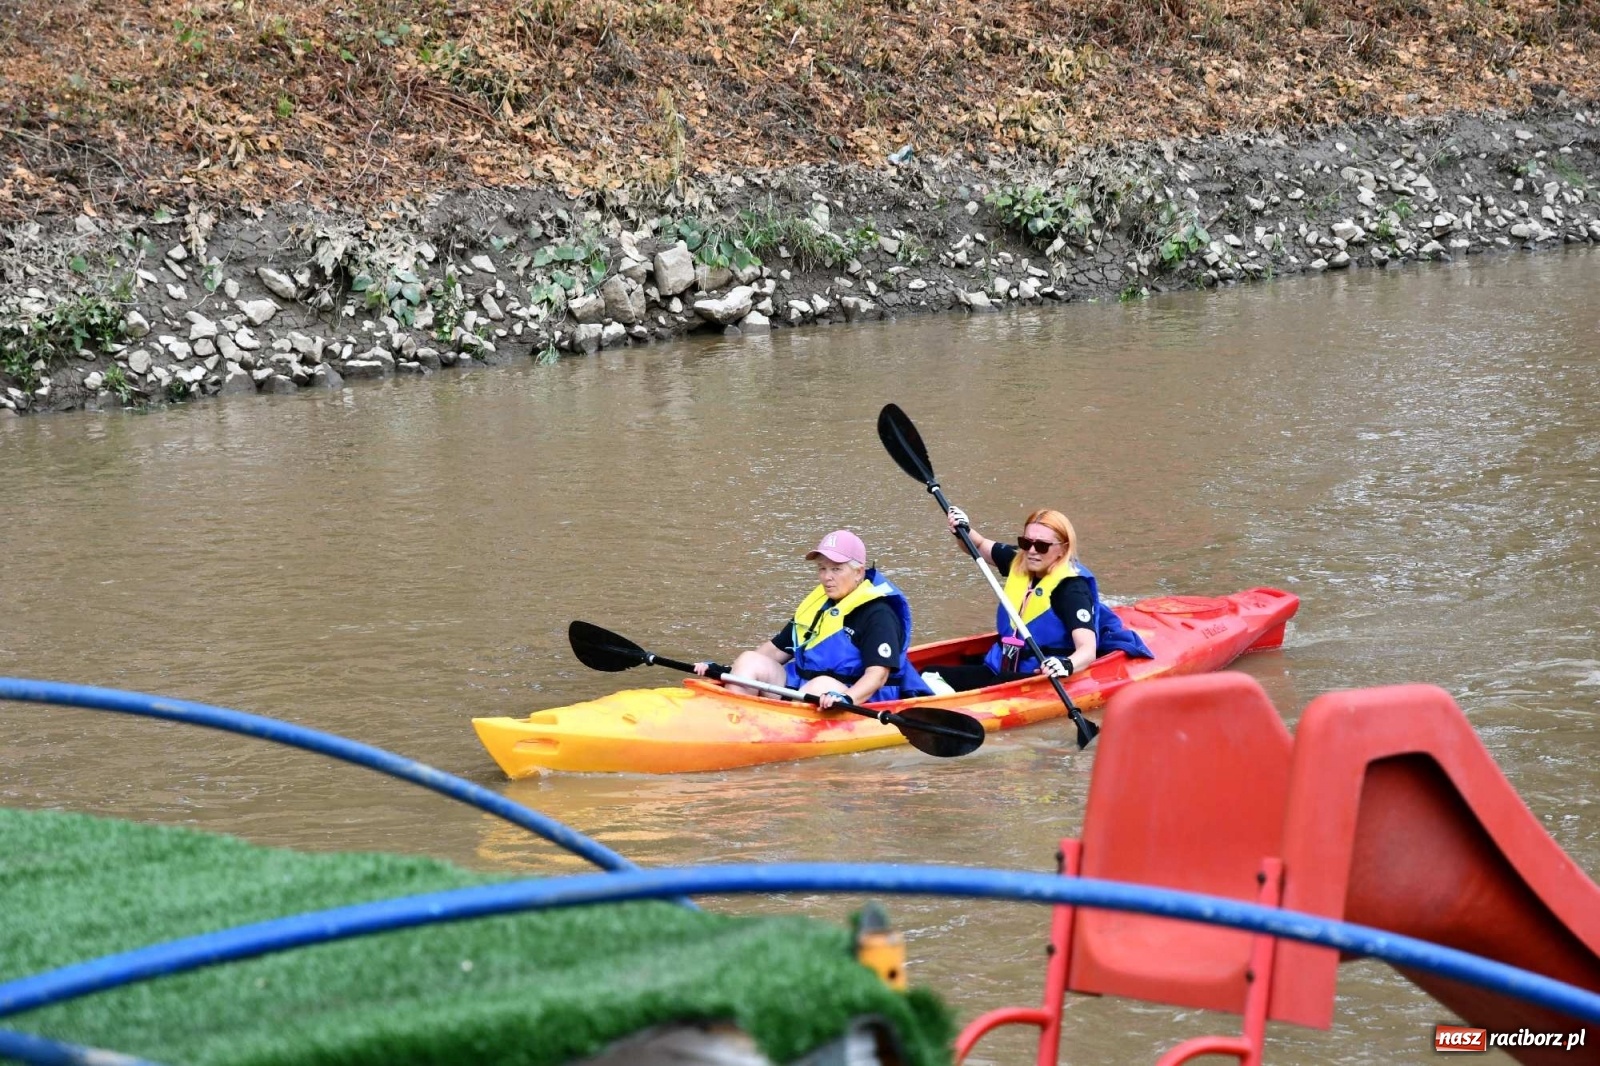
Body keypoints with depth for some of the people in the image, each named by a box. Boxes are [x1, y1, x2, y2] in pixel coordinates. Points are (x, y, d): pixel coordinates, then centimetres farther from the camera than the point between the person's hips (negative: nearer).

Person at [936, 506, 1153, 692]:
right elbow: (980, 545, 27)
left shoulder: (1072, 588, -15)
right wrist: (963, 530, 4)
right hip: (999, 670, 8)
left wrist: (1067, 665, -50)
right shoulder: (1019, 563, 7)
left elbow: (1088, 649, -27)